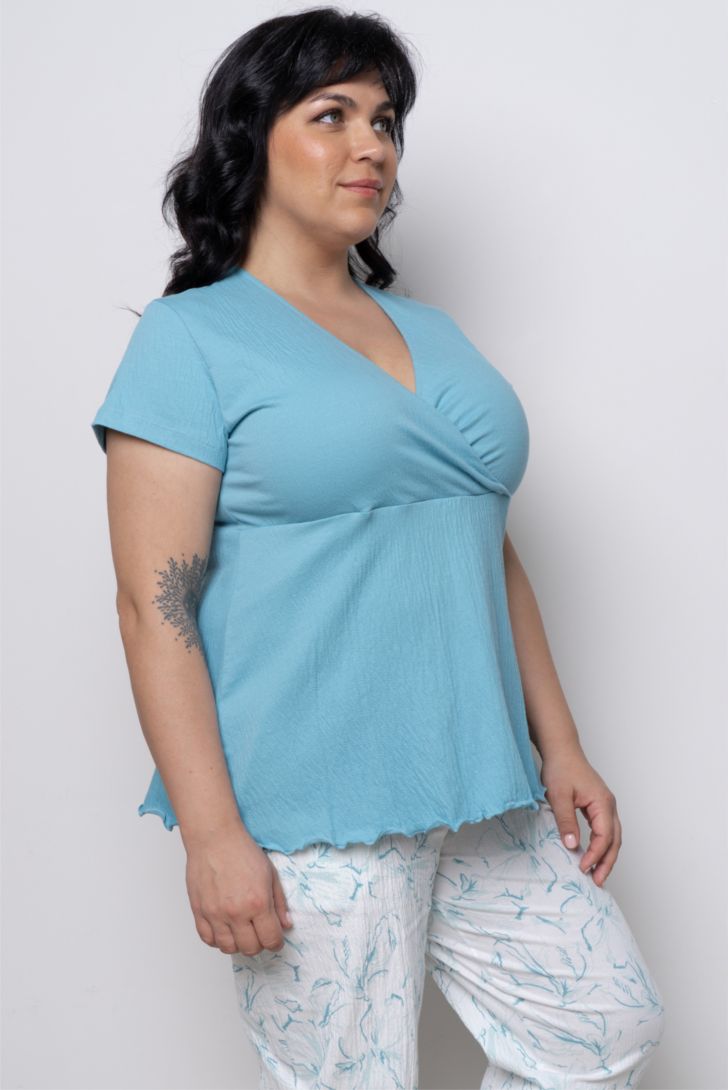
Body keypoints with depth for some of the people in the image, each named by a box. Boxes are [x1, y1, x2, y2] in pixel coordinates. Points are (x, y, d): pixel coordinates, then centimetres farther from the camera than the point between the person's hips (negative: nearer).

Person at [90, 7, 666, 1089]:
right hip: (311, 817, -6)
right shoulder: (192, 339, -5)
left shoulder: (430, 330, 15)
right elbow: (156, 603, -12)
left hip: (483, 795, 7)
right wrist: (212, 834, -17)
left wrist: (560, 746, 12)